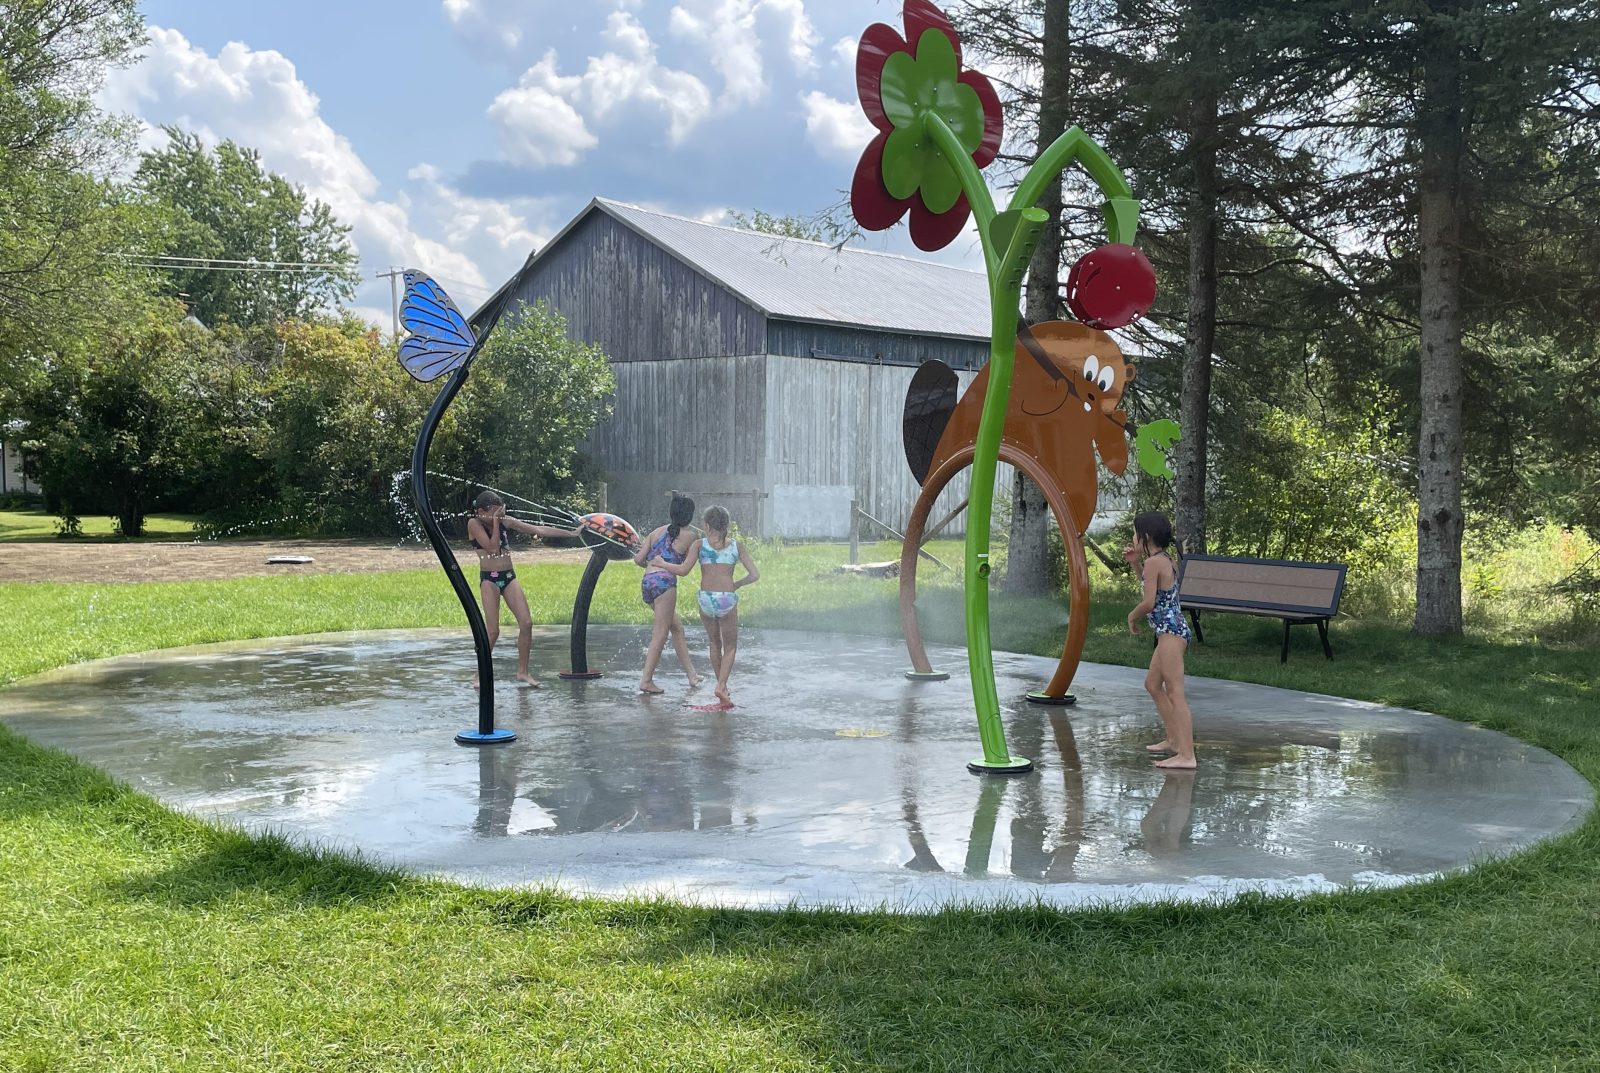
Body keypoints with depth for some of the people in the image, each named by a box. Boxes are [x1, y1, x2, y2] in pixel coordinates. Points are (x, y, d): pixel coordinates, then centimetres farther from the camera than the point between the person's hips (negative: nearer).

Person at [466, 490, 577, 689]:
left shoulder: (506, 521, 4)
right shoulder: (474, 524, -9)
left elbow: (538, 530, 4)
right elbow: (492, 548, -19)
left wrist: (571, 533, 2)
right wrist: (495, 523, -17)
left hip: (509, 577, 5)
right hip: (489, 579, -5)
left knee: (526, 623, -6)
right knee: (493, 631, -11)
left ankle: (522, 671, 7)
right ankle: (479, 673, 7)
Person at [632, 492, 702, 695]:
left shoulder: (657, 532, 16)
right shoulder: (689, 535, 3)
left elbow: (638, 559, 10)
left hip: (646, 582, 7)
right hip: (664, 582, -7)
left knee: (677, 627, 17)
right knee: (660, 634, -2)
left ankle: (691, 673, 21)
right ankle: (646, 680, -6)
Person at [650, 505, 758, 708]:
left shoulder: (699, 544, 2)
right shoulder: (736, 546, 5)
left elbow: (683, 570, -9)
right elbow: (754, 575, 3)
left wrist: (661, 563, 6)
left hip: (706, 599, 1)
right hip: (727, 599, -1)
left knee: (715, 643, 22)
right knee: (730, 647, 13)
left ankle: (722, 686, 26)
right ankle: (721, 687, -6)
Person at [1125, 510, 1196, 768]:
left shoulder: (1153, 562, -14)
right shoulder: (1166, 560, 14)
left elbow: (1149, 602, -20)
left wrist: (1132, 616, -1)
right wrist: (1136, 562, 21)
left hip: (1170, 631, -11)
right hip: (1174, 630, 11)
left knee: (1175, 694, -13)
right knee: (1153, 684, 22)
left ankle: (1186, 755, -17)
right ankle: (1173, 740, 28)